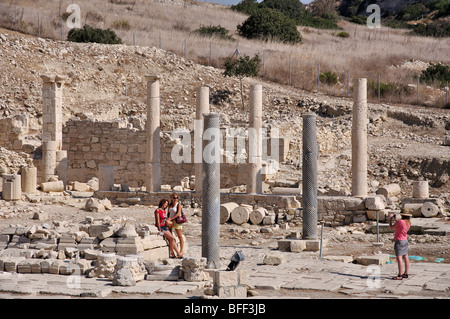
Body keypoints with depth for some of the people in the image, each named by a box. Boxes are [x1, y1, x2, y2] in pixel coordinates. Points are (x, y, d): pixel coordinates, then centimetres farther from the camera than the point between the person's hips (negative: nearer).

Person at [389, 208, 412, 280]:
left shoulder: (400, 221, -21)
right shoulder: (408, 223, 3)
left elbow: (391, 227, -9)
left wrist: (390, 219, 4)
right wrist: (395, 220, 21)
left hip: (399, 241, -9)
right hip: (405, 241, 9)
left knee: (399, 258, -9)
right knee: (405, 257, 14)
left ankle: (400, 276, -12)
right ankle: (406, 273, 22)